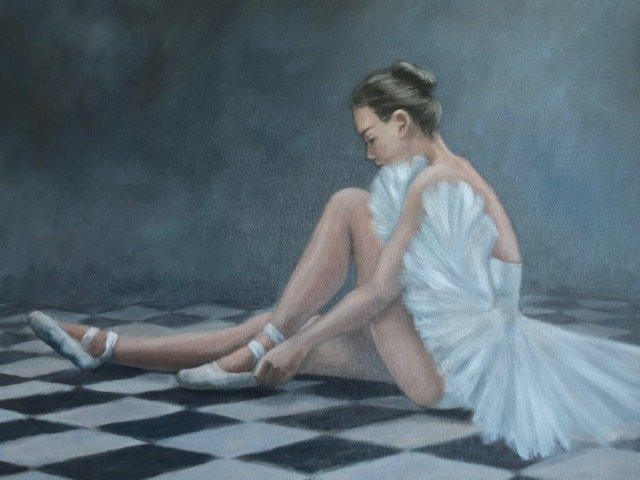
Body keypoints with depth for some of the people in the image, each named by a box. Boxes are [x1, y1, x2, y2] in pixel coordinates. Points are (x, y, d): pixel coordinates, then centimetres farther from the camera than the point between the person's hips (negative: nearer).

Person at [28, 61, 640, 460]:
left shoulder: (430, 181, -14)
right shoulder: (457, 171, 15)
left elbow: (381, 291, -18)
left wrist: (301, 341, -12)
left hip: (439, 366, -9)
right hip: (442, 356, 9)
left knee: (348, 204, -10)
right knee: (272, 328, 4)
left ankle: (258, 353, -8)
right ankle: (105, 347, 8)